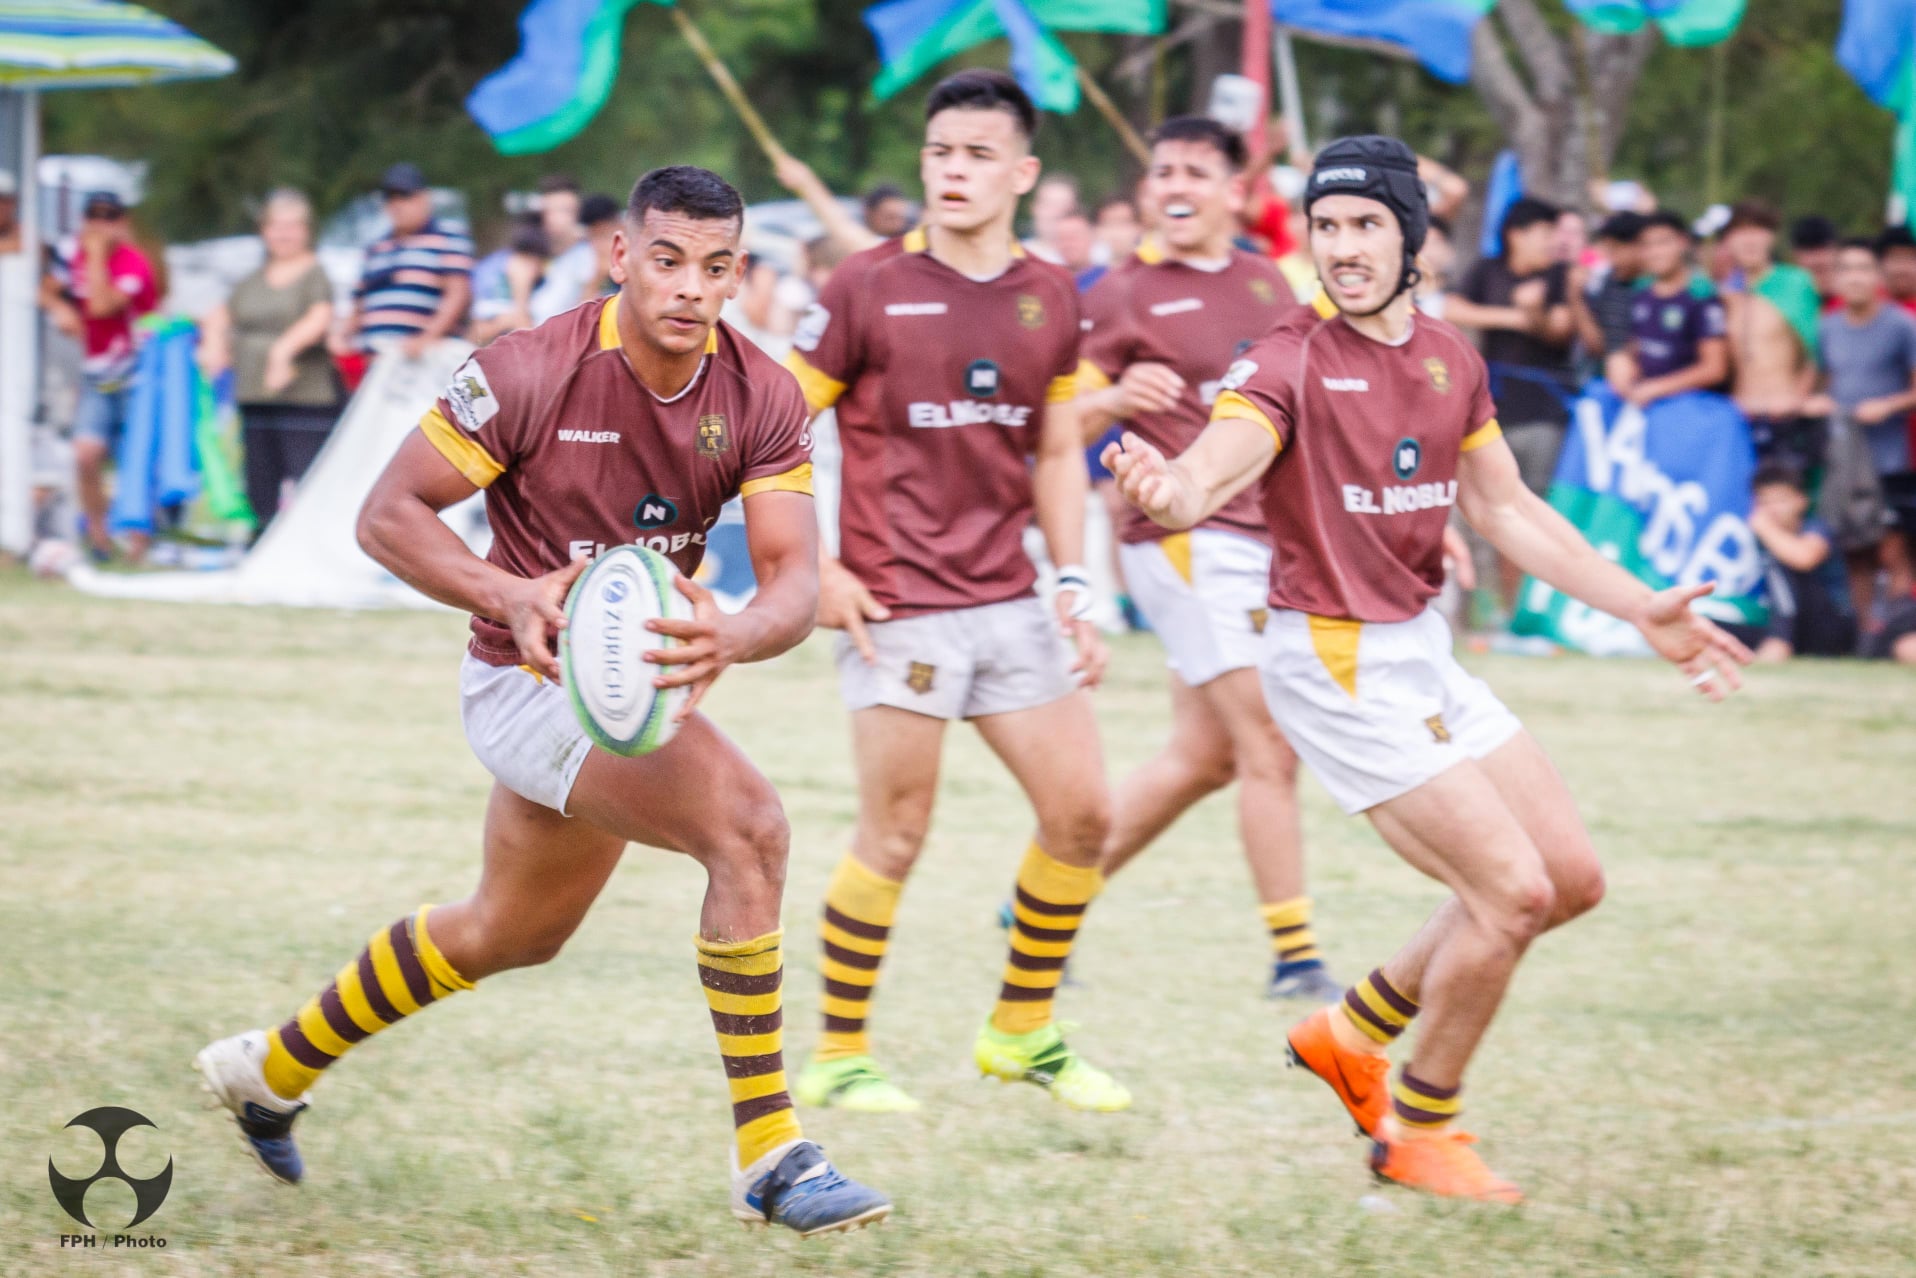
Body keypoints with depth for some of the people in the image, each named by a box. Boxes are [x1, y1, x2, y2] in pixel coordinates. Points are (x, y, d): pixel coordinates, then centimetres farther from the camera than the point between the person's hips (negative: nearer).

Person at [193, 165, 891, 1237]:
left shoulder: (763, 399, -9)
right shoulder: (529, 373, -21)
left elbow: (797, 575, -16)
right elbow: (389, 514, -16)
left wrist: (735, 637, -39)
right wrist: (509, 594, -34)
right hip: (531, 678, -7)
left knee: (514, 930, 26)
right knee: (749, 826, -27)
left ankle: (276, 1067, 48)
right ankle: (770, 1156, -23)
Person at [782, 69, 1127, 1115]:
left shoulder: (1050, 298, 8)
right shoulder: (869, 289, -7)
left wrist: (1073, 585, 8)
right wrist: (812, 571, -11)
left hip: (1008, 602, 6)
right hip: (898, 607, -6)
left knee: (1082, 813, 5)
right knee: (894, 838, -4)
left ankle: (1023, 1031, 22)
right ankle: (838, 1058, 9)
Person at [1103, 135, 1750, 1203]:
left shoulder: (1451, 359, 6)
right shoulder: (1293, 362, -16)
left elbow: (1509, 511, 17)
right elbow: (1220, 462, -34)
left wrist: (1646, 611, 15)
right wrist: (1172, 489, -59)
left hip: (1424, 652, 8)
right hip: (1336, 665, -8)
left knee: (1573, 879, 9)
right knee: (1512, 891, -12)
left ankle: (1354, 1034, 23)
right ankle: (1419, 1132, 7)